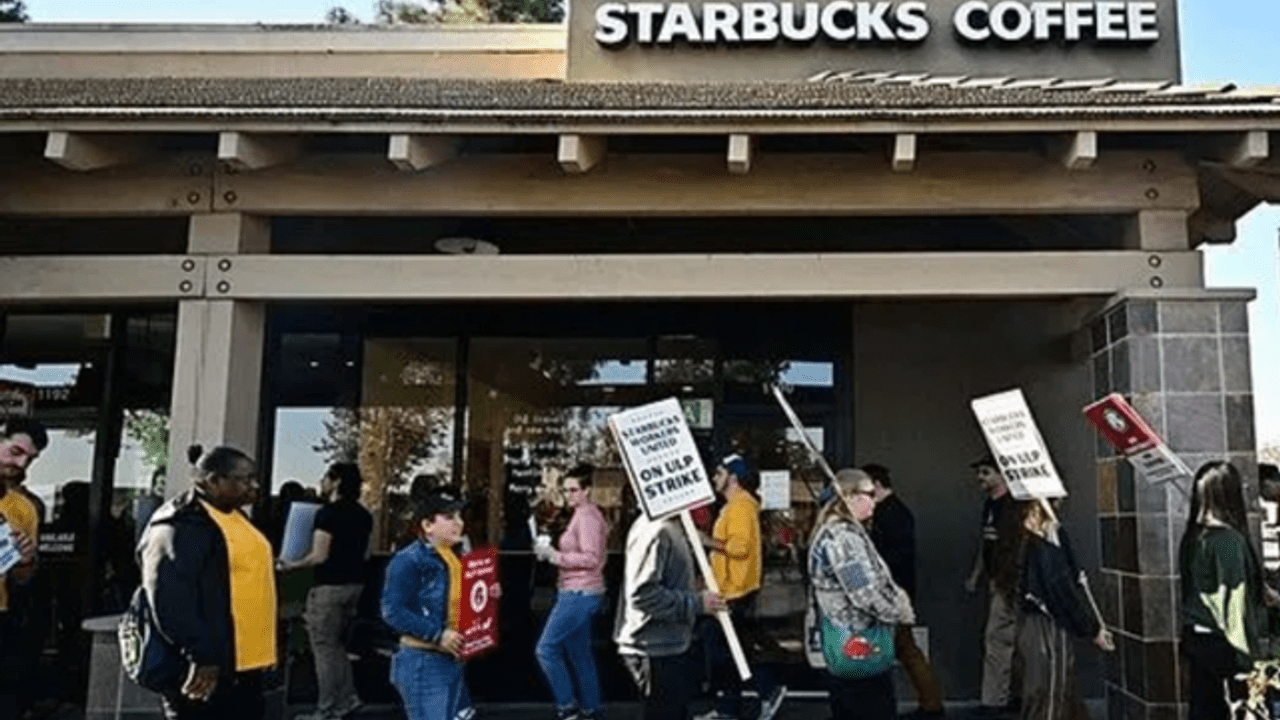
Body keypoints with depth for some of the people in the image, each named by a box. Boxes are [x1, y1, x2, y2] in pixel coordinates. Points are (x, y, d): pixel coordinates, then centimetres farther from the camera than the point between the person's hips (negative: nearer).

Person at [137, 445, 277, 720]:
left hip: (243, 663, 9)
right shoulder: (179, 524, -15)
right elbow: (169, 599, -25)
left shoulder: (236, 518, 15)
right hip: (204, 669, -9)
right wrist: (201, 654, -28)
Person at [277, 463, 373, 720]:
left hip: (331, 585, -8)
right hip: (354, 583, 8)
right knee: (334, 643, 20)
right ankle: (347, 699, 19)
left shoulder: (328, 513, -15)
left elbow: (319, 556, -17)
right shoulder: (363, 515, 9)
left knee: (323, 646, 3)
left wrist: (290, 565, -4)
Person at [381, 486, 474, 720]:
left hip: (452, 661, 9)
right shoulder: (408, 561, -16)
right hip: (422, 664, -9)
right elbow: (393, 611, -21)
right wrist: (438, 635, -24)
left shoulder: (453, 558, 11)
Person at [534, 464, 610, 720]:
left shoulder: (587, 517, -14)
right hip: (579, 593, 10)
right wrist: (551, 553, 7)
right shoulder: (584, 515, 16)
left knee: (546, 649, -8)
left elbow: (590, 558, -22)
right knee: (580, 655, 15)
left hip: (579, 594, -10)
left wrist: (555, 555, -18)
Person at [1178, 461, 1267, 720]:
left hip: (1194, 638, 7)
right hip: (1221, 643, -7)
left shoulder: (1192, 536, 3)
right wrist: (1246, 652, -11)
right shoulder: (1229, 540, -18)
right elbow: (1234, 600, -18)